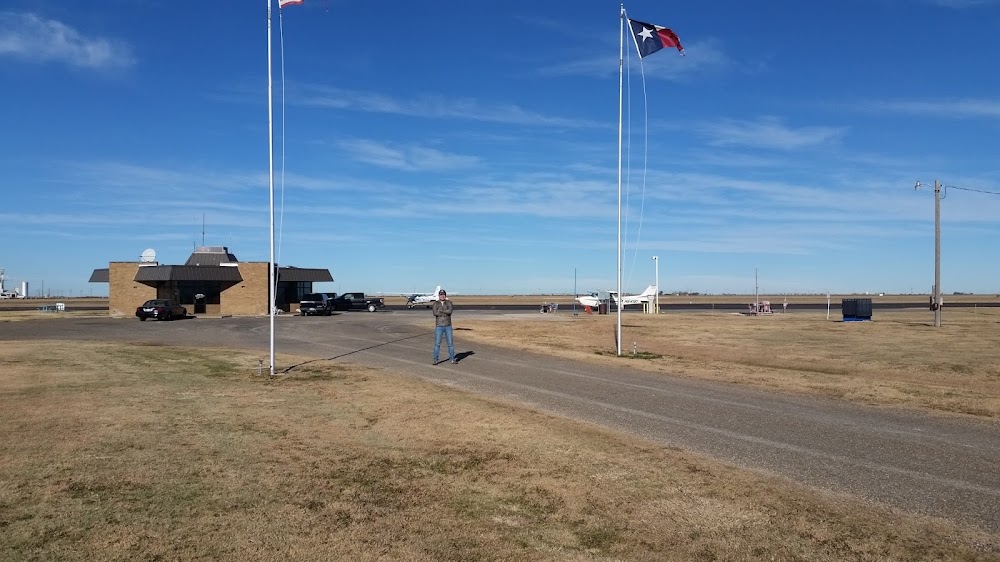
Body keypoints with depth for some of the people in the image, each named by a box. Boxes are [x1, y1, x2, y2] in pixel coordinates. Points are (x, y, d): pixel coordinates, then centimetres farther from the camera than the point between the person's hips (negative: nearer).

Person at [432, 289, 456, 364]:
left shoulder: (449, 302, 0)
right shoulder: (435, 303, -2)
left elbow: (450, 311, -20)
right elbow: (435, 313, -19)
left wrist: (440, 310, -17)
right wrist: (446, 312, -16)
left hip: (448, 326, 1)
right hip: (439, 327, -1)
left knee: (450, 343, 4)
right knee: (437, 344, -3)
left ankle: (452, 359, 15)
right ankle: (435, 360, 3)